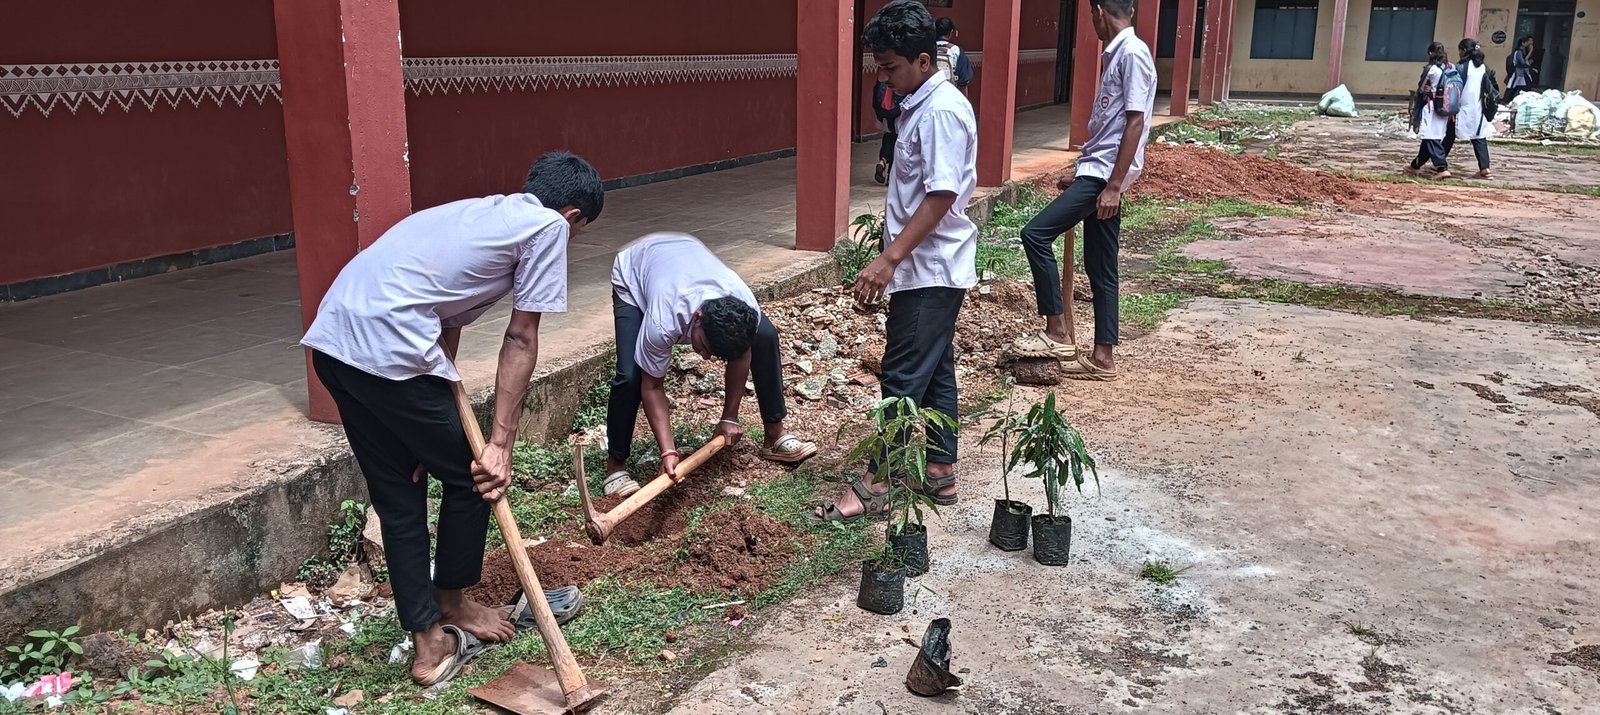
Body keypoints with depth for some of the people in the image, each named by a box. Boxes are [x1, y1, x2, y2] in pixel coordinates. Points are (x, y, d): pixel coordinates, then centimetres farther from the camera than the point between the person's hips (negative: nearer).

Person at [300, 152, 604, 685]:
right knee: (472, 478, 13)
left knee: (397, 496, 17)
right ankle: (451, 604, 33)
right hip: (389, 351, -9)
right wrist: (501, 445, 2)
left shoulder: (481, 213, 27)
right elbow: (520, 342, 0)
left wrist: (439, 421, 22)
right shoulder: (547, 226, 4)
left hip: (331, 340, 9)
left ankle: (429, 643, 24)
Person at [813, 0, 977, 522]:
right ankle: (940, 471, 23)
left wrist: (889, 258, -27)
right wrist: (893, 254, 20)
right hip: (931, 267, 10)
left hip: (930, 269, -10)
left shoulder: (941, 112, -18)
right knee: (933, 371, 14)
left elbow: (942, 196, -24)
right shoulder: (922, 106, 12)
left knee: (903, 377, -5)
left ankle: (875, 485, 2)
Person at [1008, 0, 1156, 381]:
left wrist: (1114, 185, -23)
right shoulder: (1115, 54, 17)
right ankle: (1102, 357, 15)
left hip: (1106, 174, -10)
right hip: (1097, 172, 10)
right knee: (1099, 268, 10)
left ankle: (1058, 333, -8)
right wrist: (1080, 175, 27)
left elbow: (1135, 123, -19)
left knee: (1036, 234, -15)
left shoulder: (1132, 53, -13)